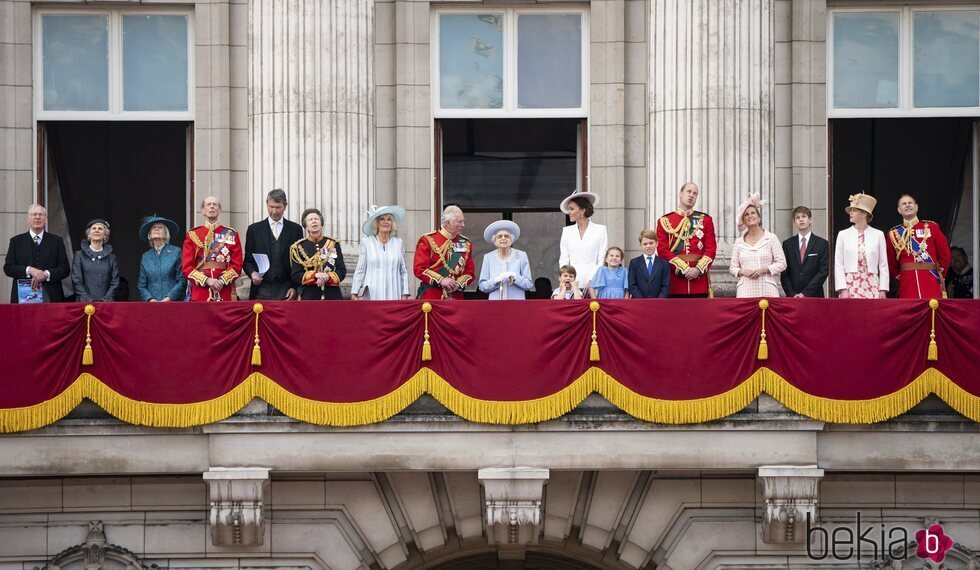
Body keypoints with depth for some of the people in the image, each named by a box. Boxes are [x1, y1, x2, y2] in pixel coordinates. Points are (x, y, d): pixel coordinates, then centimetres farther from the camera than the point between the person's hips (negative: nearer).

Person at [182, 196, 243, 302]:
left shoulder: (231, 234, 9)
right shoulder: (192, 235, 8)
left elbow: (237, 265, 4)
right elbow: (186, 266, 2)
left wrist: (222, 281, -13)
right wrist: (207, 280, -12)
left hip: (224, 293, 0)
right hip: (199, 292, 0)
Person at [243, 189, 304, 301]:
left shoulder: (295, 229, 10)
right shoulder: (254, 229, 11)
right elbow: (248, 261, 11)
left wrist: (295, 287, -1)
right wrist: (252, 273, -10)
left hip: (286, 291, 0)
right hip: (262, 290, 0)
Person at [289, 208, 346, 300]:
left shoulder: (333, 244, 10)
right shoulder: (298, 247, 5)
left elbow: (342, 271, 6)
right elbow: (296, 276, 0)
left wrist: (328, 278, -14)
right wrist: (315, 275, -16)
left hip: (333, 297, 1)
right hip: (309, 297, -1)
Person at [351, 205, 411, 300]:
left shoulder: (398, 243, 12)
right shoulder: (366, 242, 6)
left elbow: (403, 271, 13)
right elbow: (360, 271, 6)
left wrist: (405, 295, 6)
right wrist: (354, 293, 1)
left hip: (393, 295, 2)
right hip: (372, 295, -2)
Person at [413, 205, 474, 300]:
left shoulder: (465, 243, 12)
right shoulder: (428, 240, 0)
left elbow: (470, 272, 12)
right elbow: (419, 269, -6)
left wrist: (458, 283, -9)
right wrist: (440, 280, -17)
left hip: (456, 298, 3)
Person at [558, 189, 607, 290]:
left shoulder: (600, 230, 4)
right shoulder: (567, 231, 14)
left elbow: (602, 260, 0)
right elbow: (563, 261, 13)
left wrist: (591, 281, -10)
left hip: (593, 284, -2)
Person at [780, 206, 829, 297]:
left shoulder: (822, 244, 3)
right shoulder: (787, 244, 10)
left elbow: (823, 271, -3)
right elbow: (784, 273, 6)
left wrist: (805, 293, -11)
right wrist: (792, 294, -8)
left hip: (814, 296, -2)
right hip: (792, 297, 2)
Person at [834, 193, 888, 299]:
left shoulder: (878, 235, 6)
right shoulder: (843, 234, 7)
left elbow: (883, 265, 6)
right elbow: (838, 264, 3)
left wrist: (883, 290, -2)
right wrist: (842, 289, -6)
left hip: (871, 286, 0)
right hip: (850, 285, 0)